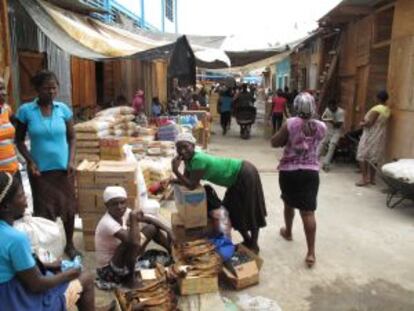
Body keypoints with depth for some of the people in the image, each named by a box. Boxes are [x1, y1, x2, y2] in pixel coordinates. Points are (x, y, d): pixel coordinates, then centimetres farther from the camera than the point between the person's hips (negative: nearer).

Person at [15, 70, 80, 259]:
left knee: (68, 207, 9)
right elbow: (19, 140, 1)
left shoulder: (63, 109, -2)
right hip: (40, 169, -1)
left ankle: (69, 244, 28)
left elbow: (71, 137, 4)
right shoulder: (26, 110, -7)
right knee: (43, 210, 8)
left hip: (63, 168, 2)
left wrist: (71, 161, -7)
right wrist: (30, 161, -11)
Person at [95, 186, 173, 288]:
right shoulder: (107, 223, -31)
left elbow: (149, 219, 1)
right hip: (109, 270, -8)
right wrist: (133, 219, -35)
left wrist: (168, 230, -10)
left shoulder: (124, 213, -7)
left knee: (152, 228, 4)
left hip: (120, 261, 8)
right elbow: (134, 242, -41)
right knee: (131, 244, -38)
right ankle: (129, 278, -12)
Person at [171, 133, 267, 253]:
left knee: (250, 211, 6)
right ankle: (247, 241, 34)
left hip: (245, 174, -9)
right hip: (237, 177, 10)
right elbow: (187, 179, 3)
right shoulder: (189, 158, -3)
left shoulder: (198, 160, -31)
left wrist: (175, 171, -30)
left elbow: (192, 185, -30)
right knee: (234, 210, 17)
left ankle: (254, 245, 24)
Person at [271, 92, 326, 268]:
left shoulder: (290, 124, -12)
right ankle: (311, 252, -4)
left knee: (289, 203, 23)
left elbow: (274, 143, -4)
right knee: (308, 211, -2)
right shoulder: (321, 127, -2)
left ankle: (288, 232, 45)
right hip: (311, 171, 1)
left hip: (288, 170, -1)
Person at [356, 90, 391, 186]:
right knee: (374, 157, 14)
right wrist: (366, 121, 14)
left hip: (371, 135, -8)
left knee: (362, 156, -2)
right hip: (380, 136, 8)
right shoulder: (388, 110, 6)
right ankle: (372, 178, 19)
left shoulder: (377, 109, -18)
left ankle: (365, 178, -6)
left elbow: (369, 123, -23)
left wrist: (362, 124, -3)